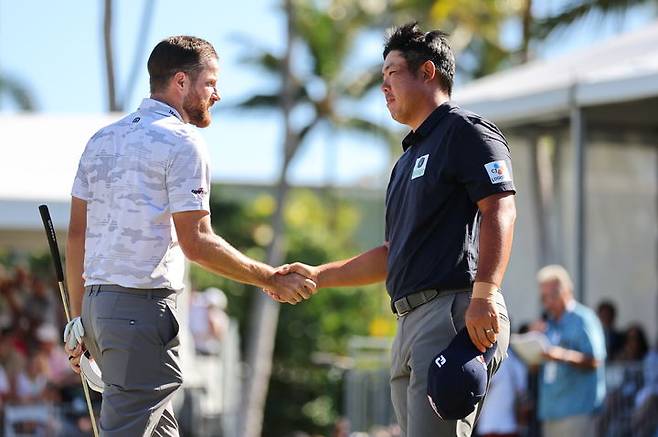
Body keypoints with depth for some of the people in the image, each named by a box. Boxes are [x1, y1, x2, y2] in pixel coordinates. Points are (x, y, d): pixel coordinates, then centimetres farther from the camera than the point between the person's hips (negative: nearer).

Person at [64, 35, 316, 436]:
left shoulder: (102, 140, 17)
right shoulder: (182, 143, -7)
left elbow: (76, 232, 17)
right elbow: (196, 243, -13)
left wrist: (79, 316, 21)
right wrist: (272, 280, -5)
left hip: (96, 301, 9)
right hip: (143, 306, -9)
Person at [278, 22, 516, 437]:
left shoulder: (465, 131, -1)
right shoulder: (409, 159, 29)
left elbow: (499, 211, -14)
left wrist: (484, 296, -25)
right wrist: (317, 275, 26)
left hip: (454, 312, -10)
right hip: (411, 321, 10)